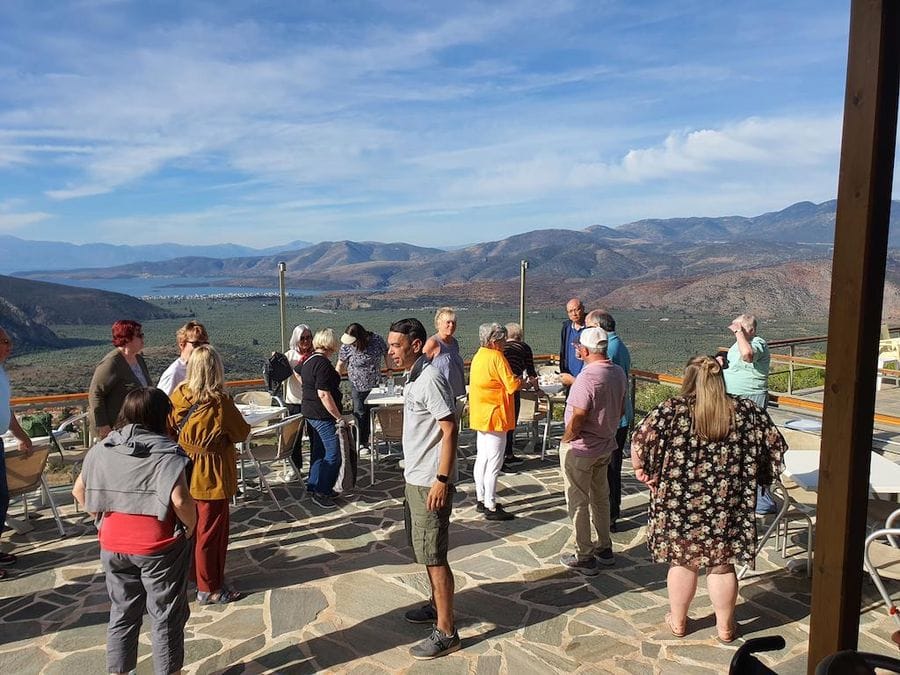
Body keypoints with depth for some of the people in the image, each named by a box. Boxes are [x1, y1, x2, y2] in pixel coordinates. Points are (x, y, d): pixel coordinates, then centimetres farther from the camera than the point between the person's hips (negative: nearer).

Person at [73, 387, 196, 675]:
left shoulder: (102, 449, 2)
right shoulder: (166, 452, -18)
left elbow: (79, 491, 11)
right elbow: (180, 500, -27)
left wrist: (105, 518, 16)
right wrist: (191, 527, -10)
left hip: (113, 545, 5)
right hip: (159, 547, -5)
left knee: (122, 613, 23)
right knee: (166, 616, 13)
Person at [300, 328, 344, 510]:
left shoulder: (308, 361, 10)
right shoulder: (323, 363, -20)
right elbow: (323, 394, -25)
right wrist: (339, 417, -21)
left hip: (310, 412, 10)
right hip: (323, 415, -10)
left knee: (319, 452, 18)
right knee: (333, 454, -5)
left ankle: (313, 487, 26)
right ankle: (320, 493, 0)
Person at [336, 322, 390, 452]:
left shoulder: (377, 340, -15)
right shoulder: (346, 346, -17)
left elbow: (386, 354, 4)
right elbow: (340, 365, -6)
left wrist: (389, 369, 6)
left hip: (374, 384, 2)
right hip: (357, 385, -2)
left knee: (371, 412, 9)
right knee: (359, 413, -4)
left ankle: (366, 439, 22)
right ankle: (361, 443, 3)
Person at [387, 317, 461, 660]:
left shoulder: (430, 379, -21)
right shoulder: (413, 377, 9)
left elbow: (450, 430, -23)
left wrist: (441, 480, -24)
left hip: (430, 482, -10)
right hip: (415, 477, 10)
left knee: (434, 556, -1)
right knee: (424, 550, 21)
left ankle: (446, 631, 11)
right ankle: (437, 606, 39)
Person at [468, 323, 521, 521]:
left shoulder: (478, 356, 11)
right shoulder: (496, 357, -16)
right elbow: (512, 385, -19)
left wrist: (518, 381, 12)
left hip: (480, 416, 10)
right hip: (494, 417, -9)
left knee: (482, 459, 15)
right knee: (494, 463, -4)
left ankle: (481, 500, 25)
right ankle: (491, 508, 1)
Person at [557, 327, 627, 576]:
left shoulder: (587, 378, -26)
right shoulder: (618, 373, 1)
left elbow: (577, 419, -26)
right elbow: (621, 409, 11)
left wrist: (565, 440, -9)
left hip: (579, 449, -8)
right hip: (605, 447, 8)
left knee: (578, 503, 5)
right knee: (601, 498, 20)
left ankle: (584, 557, 14)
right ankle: (604, 549, 32)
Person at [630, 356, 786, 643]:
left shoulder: (671, 411, -9)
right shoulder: (747, 411, -1)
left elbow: (640, 442, -14)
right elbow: (775, 445, 3)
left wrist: (641, 470, 2)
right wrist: (755, 475, 16)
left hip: (679, 505, -1)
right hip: (726, 509, 1)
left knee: (682, 562, 15)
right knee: (722, 565, 17)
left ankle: (678, 621, 31)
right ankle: (725, 626, 31)